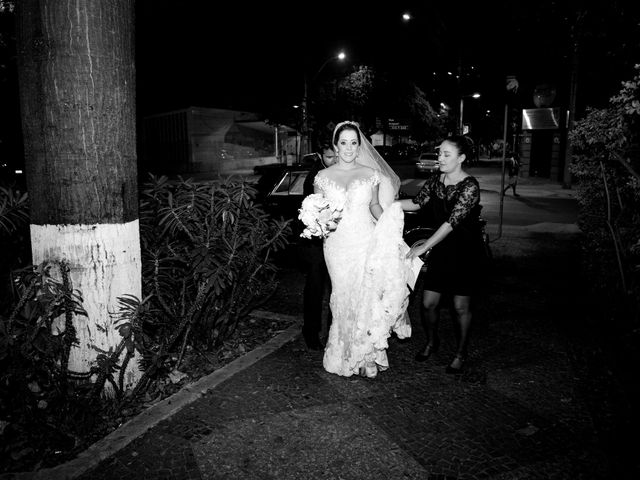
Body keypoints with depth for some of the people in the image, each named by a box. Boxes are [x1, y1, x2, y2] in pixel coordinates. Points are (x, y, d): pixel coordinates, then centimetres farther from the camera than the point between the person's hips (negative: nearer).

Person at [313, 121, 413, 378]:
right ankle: (345, 354, 25)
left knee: (367, 296, 3)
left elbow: (375, 206, 10)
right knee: (343, 298, 7)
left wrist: (389, 222, -8)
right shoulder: (323, 176, 3)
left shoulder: (370, 173, 4)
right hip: (338, 245, 0)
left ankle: (368, 355, 21)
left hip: (367, 244, 0)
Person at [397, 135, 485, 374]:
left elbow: (452, 222, -26)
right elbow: (417, 203, 9)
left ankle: (461, 353, 29)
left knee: (460, 306, 6)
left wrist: (424, 247, -28)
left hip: (465, 250, -5)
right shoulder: (435, 181, 0)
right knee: (428, 303, 6)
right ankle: (431, 342, 35)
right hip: (441, 248, 5)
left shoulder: (470, 186, -21)